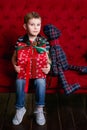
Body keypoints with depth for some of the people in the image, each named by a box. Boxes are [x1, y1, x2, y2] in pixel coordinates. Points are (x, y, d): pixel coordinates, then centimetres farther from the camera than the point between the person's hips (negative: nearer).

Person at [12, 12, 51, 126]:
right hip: (23, 69, 0)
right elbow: (14, 57, 10)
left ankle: (39, 109, -8)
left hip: (39, 69, 0)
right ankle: (20, 109, -5)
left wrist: (48, 66, -10)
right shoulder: (20, 41, -1)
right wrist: (15, 65, -9)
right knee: (19, 82, -29)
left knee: (41, 82, -30)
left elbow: (47, 57, 9)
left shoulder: (44, 41, 0)